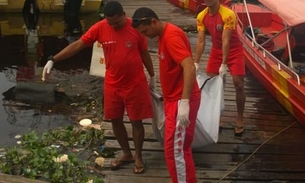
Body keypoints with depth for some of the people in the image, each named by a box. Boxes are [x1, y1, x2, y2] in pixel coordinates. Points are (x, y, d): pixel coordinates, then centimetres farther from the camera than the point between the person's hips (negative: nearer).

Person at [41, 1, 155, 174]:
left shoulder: (136, 28, -12)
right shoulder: (99, 28, -9)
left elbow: (144, 54, 0)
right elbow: (77, 45, -6)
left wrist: (153, 77, 8)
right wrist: (53, 60, -10)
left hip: (136, 84, -3)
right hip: (112, 85, 3)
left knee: (136, 121, 7)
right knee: (116, 120, 12)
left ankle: (138, 156, 26)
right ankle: (126, 153, 33)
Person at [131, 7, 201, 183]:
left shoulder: (171, 36, -21)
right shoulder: (164, 35, 11)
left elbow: (189, 68, -31)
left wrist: (184, 102, -35)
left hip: (181, 101, -10)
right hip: (174, 99, 10)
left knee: (174, 149, -5)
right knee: (180, 147, 18)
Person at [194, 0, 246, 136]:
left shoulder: (228, 15, -27)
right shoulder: (201, 16, -11)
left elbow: (226, 41, -29)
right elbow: (200, 41, -9)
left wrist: (224, 65, -30)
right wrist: (196, 63, -14)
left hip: (234, 50, -5)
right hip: (216, 50, 5)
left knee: (238, 84, -8)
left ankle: (239, 120, 3)